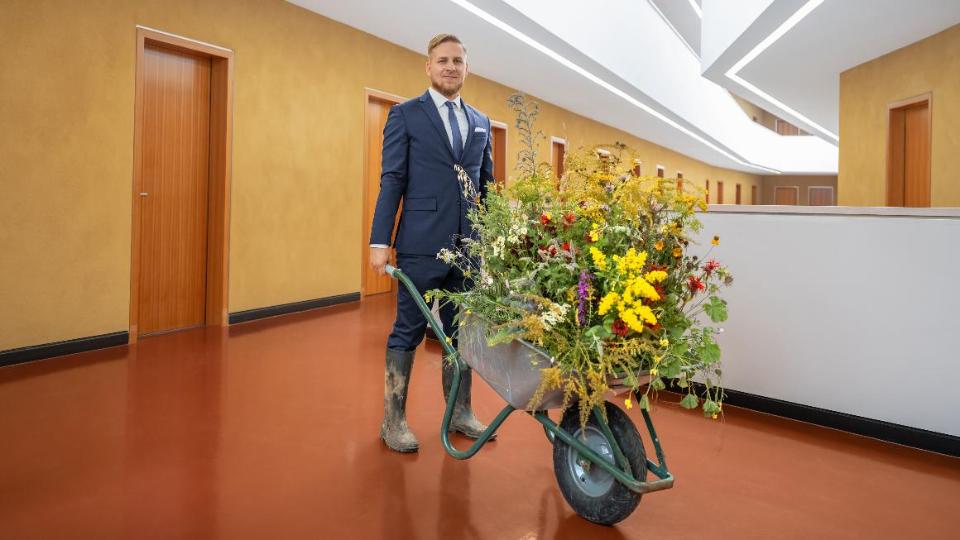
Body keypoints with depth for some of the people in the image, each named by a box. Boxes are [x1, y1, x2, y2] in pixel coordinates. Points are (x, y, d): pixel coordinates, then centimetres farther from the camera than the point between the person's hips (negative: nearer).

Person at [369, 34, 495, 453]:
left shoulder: (481, 122, 16)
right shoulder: (405, 115, 2)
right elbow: (391, 181, -3)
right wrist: (379, 240, -9)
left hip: (468, 245, 5)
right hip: (422, 244, -4)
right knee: (408, 332, 3)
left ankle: (460, 413, 26)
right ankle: (394, 420, 17)